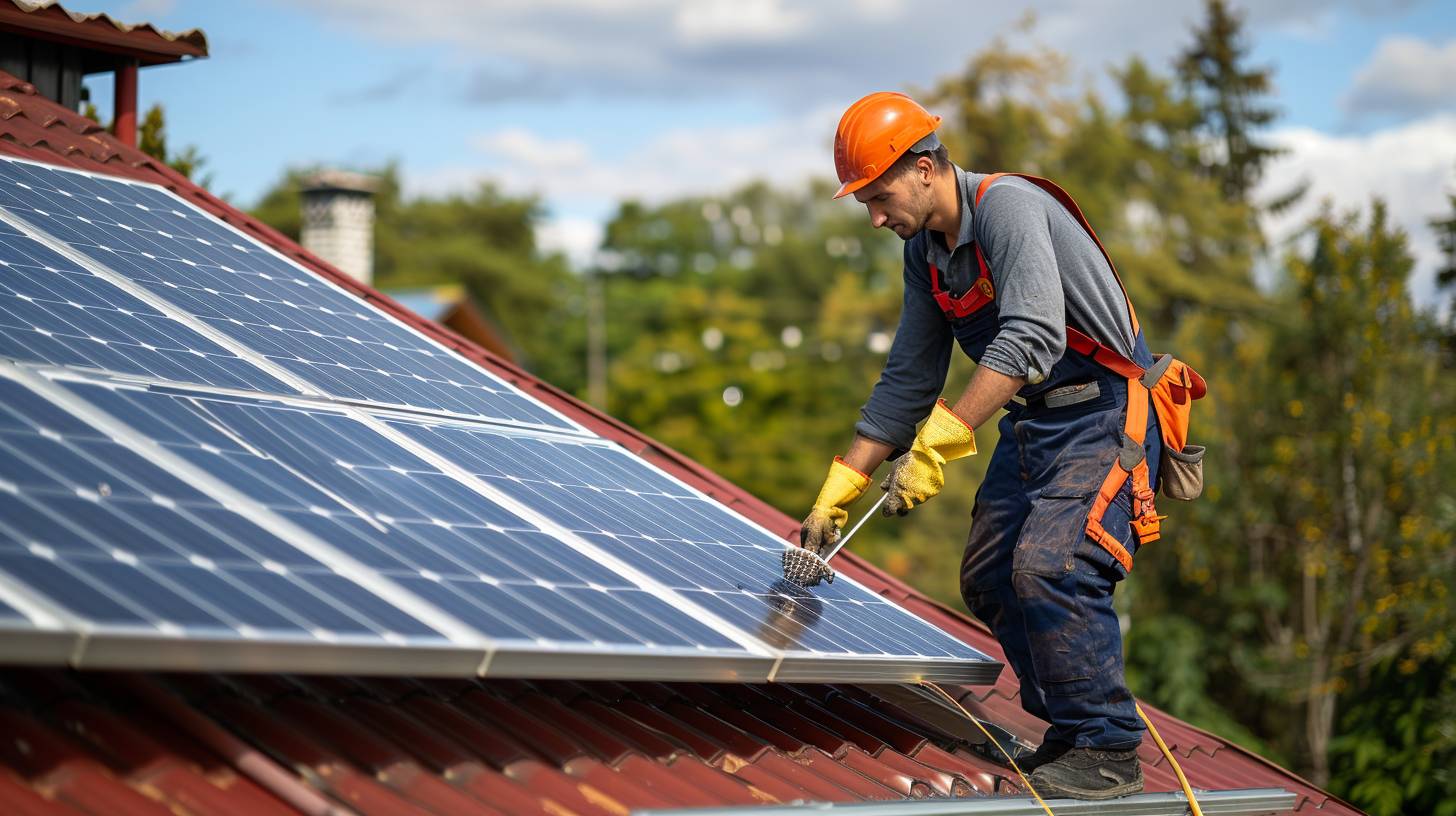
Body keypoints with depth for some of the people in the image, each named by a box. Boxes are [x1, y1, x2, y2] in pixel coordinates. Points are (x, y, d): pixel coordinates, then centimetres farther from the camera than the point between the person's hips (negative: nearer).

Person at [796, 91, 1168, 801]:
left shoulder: (1007, 207, -21)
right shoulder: (925, 250, 6)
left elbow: (1032, 339, -35)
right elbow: (906, 381, 12)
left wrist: (939, 444, -39)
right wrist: (835, 495, 8)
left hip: (1105, 418, -9)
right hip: (1032, 423, 9)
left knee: (1048, 567, -23)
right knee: (989, 579, 6)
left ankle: (1109, 754, -11)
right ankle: (1069, 732, 18)